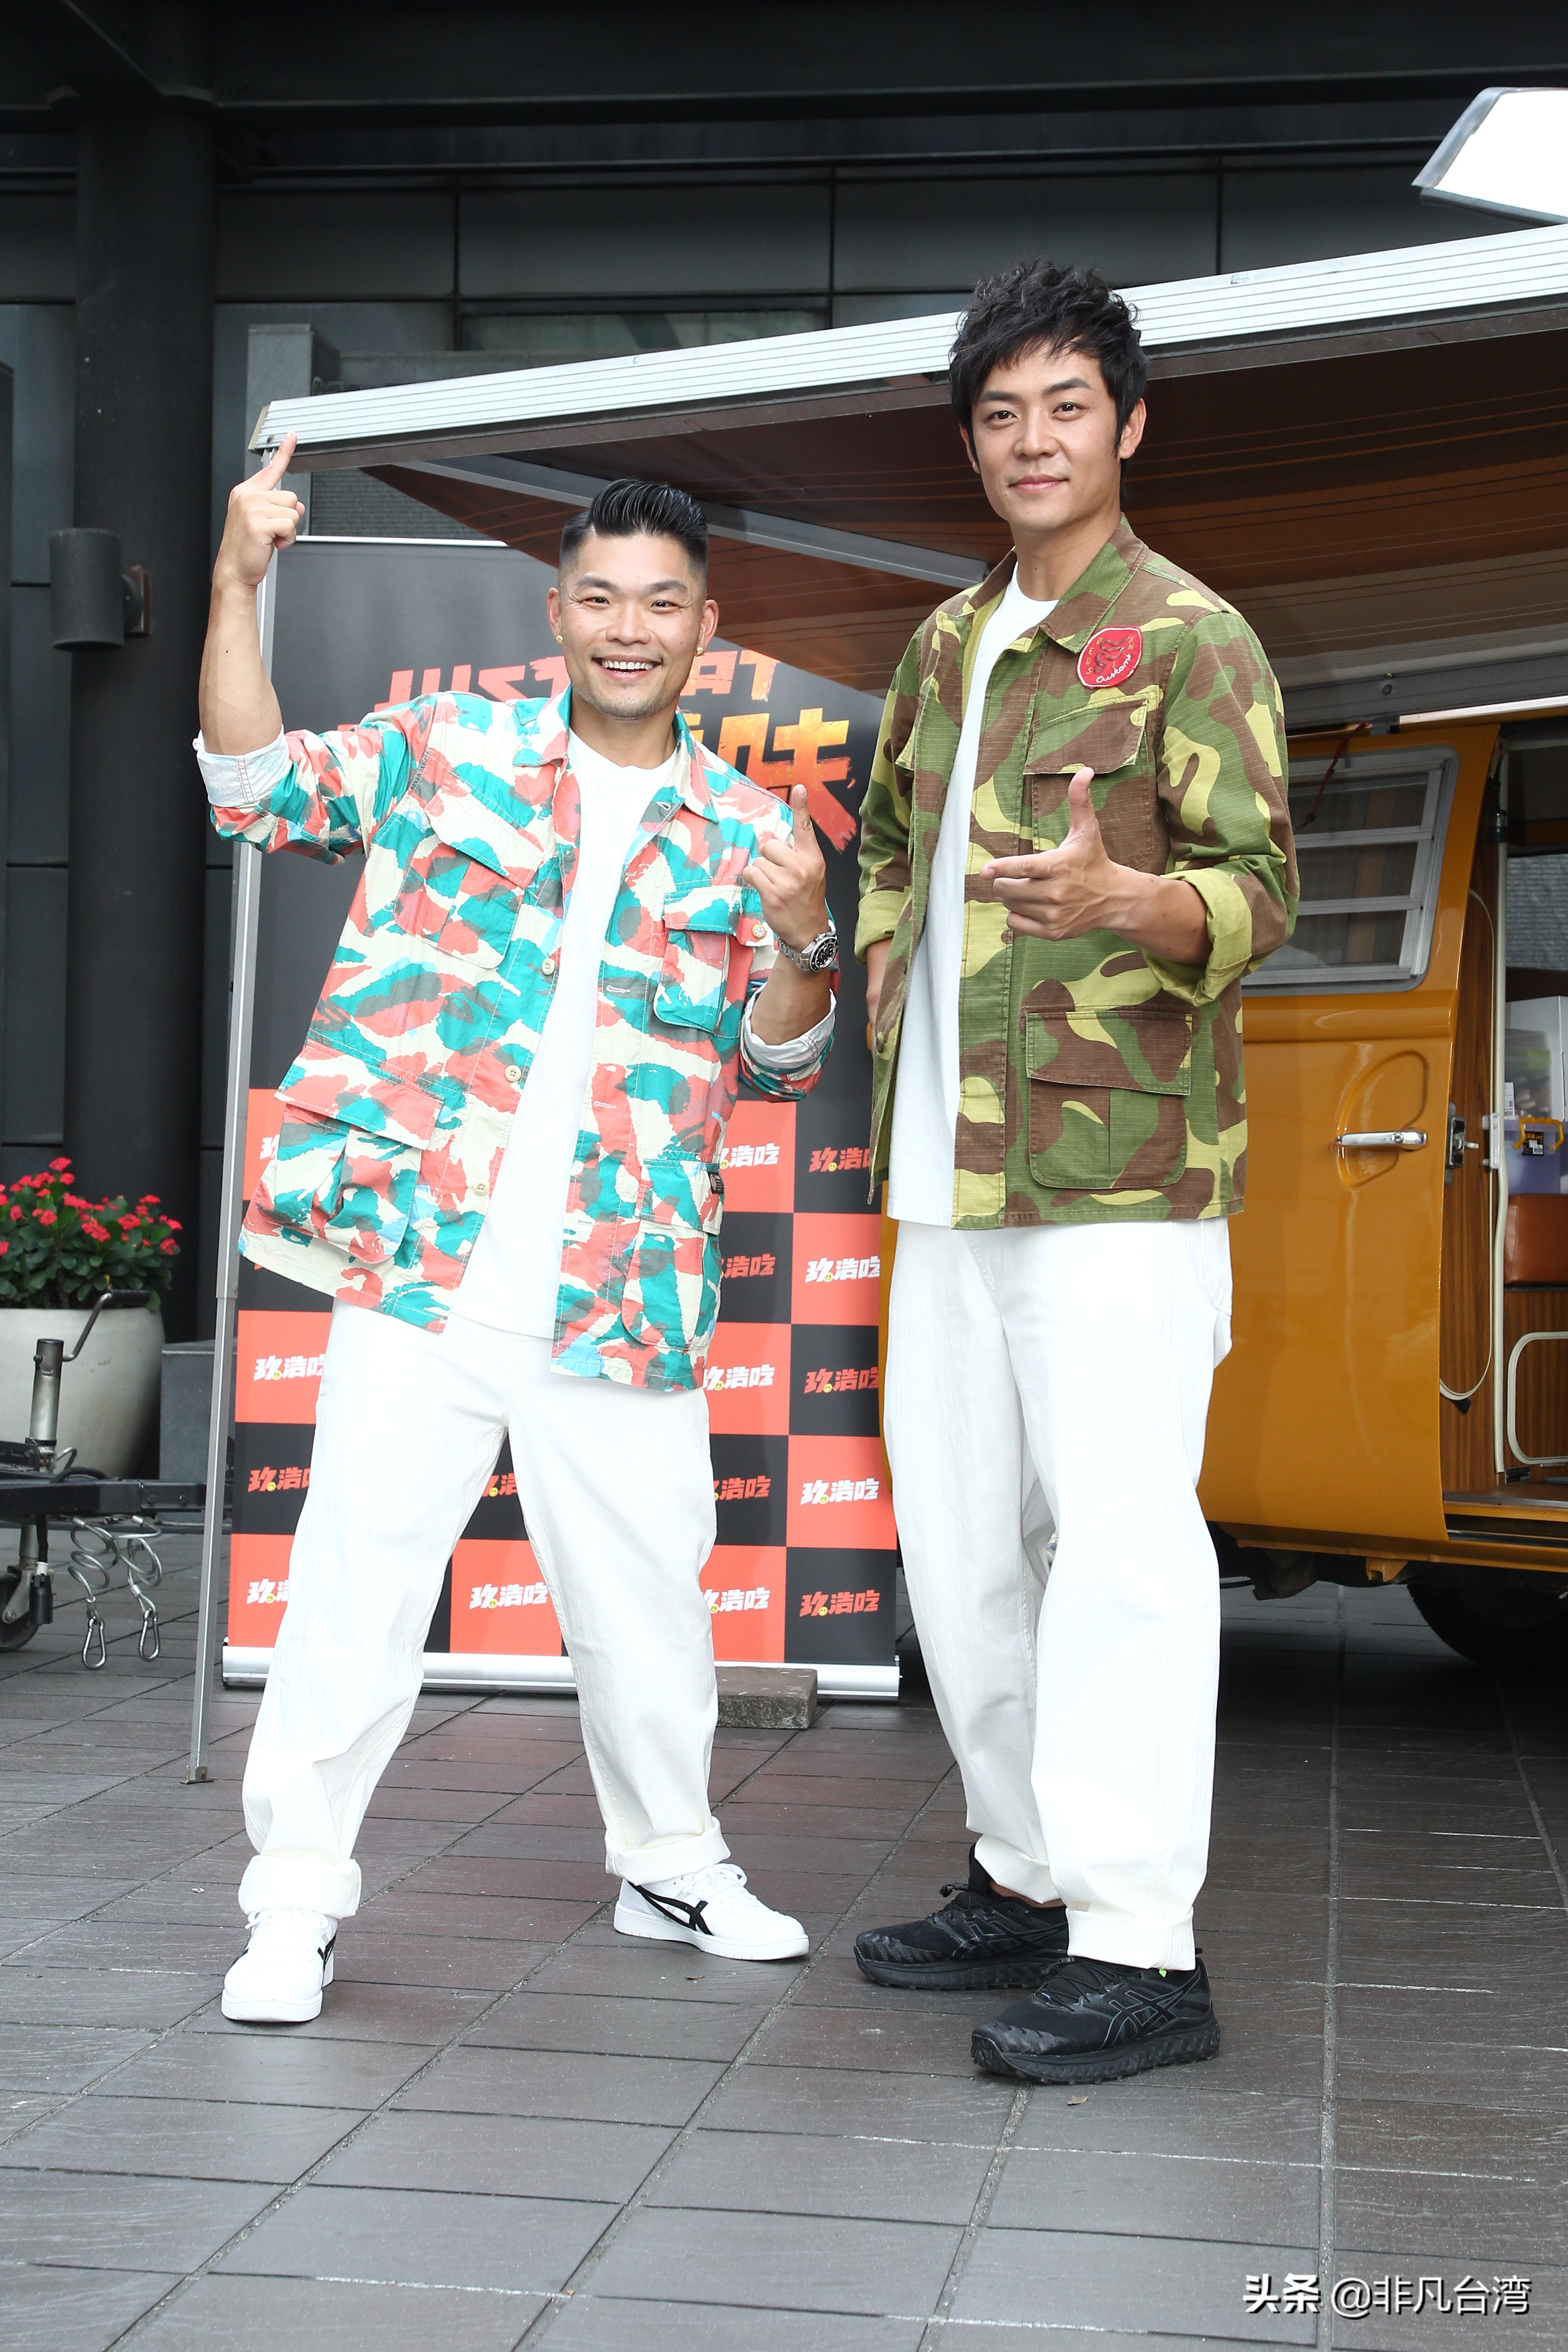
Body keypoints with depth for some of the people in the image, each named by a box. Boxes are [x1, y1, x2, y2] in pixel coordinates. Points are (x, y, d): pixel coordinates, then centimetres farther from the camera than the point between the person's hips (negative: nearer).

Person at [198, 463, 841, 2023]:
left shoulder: (751, 829, 13)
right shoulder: (445, 747, 10)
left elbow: (781, 1064, 11)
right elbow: (256, 786, 3)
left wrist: (799, 941, -10)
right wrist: (239, 583, -7)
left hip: (620, 1297, 2)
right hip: (422, 1255, -2)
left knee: (647, 1596, 10)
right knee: (359, 1579, -6)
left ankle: (668, 1864, 31)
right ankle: (298, 1895, 7)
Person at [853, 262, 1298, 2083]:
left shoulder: (1189, 636, -5)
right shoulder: (948, 642, 17)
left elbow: (1263, 888, -14)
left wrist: (1115, 896, -34)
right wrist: (887, 982, 15)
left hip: (1119, 1166, -8)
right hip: (952, 1165, 8)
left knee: (1114, 1534, -11)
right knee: (959, 1530, 12)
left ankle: (1140, 1949, -6)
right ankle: (1026, 1882, 25)